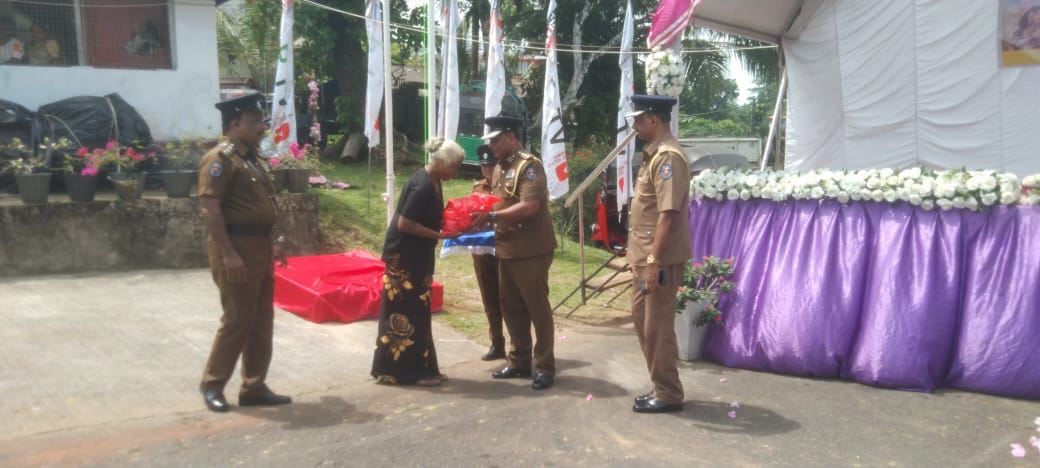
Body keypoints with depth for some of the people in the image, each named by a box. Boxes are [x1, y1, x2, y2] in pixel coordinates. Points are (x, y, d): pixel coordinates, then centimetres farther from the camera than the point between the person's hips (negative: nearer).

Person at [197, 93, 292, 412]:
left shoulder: (251, 158, 16)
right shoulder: (219, 159, -12)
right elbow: (210, 210, -19)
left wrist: (273, 241, 18)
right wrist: (228, 254, -24)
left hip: (260, 248, 9)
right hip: (236, 248, -9)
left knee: (262, 323, 10)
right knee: (237, 321, -3)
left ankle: (254, 388, 19)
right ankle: (212, 384, 14)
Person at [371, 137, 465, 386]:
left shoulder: (433, 181, 5)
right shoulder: (421, 186, -23)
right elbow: (404, 224, -25)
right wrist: (440, 235, -22)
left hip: (417, 257, 10)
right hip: (403, 257, -10)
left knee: (416, 313, 13)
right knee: (406, 314, -2)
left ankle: (419, 368, 21)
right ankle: (408, 371, 7)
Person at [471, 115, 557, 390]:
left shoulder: (529, 166, -13)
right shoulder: (500, 169, 15)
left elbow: (529, 207, -24)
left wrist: (492, 216, -24)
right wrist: (480, 215, 1)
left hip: (531, 250, -9)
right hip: (506, 249, 9)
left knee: (537, 307, -1)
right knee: (510, 307, 13)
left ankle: (545, 366, 8)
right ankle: (519, 361, 25)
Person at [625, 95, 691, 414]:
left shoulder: (668, 157, -17)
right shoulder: (653, 154, 14)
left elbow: (668, 214, -23)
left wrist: (654, 261, -25)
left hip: (660, 258, -10)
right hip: (645, 255, 10)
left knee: (658, 326, -1)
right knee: (642, 318, 17)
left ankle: (668, 394, 12)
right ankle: (660, 387, 28)